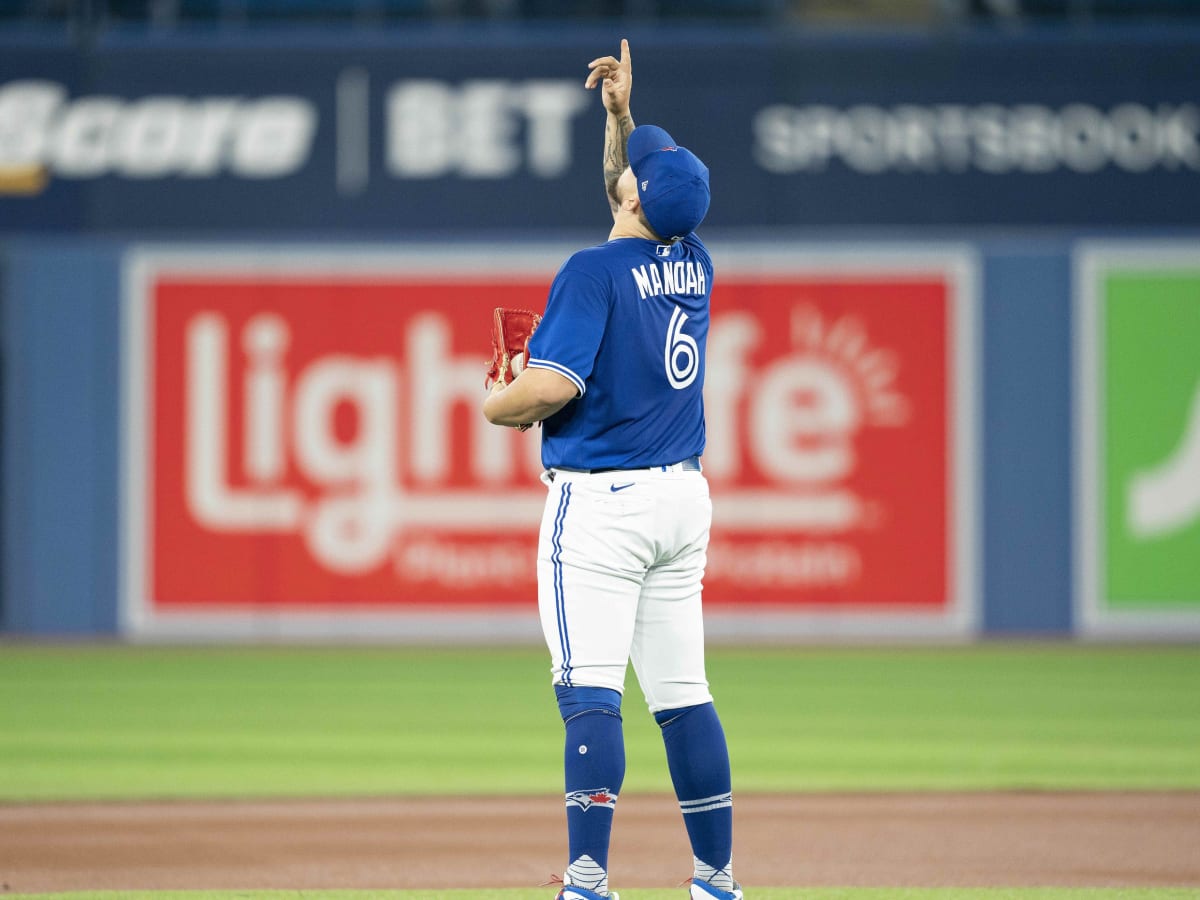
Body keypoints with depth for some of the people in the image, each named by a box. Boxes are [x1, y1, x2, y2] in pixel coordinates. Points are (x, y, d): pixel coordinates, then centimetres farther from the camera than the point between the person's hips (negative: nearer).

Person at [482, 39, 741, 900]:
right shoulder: (694, 262, 8)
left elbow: (554, 384, -22)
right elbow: (643, 197, 30)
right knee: (682, 692, 12)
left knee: (591, 692, -11)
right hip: (684, 497, 8)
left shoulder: (596, 270, -13)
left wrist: (499, 403, -2)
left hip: (601, 499, -8)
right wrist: (621, 114, 26)